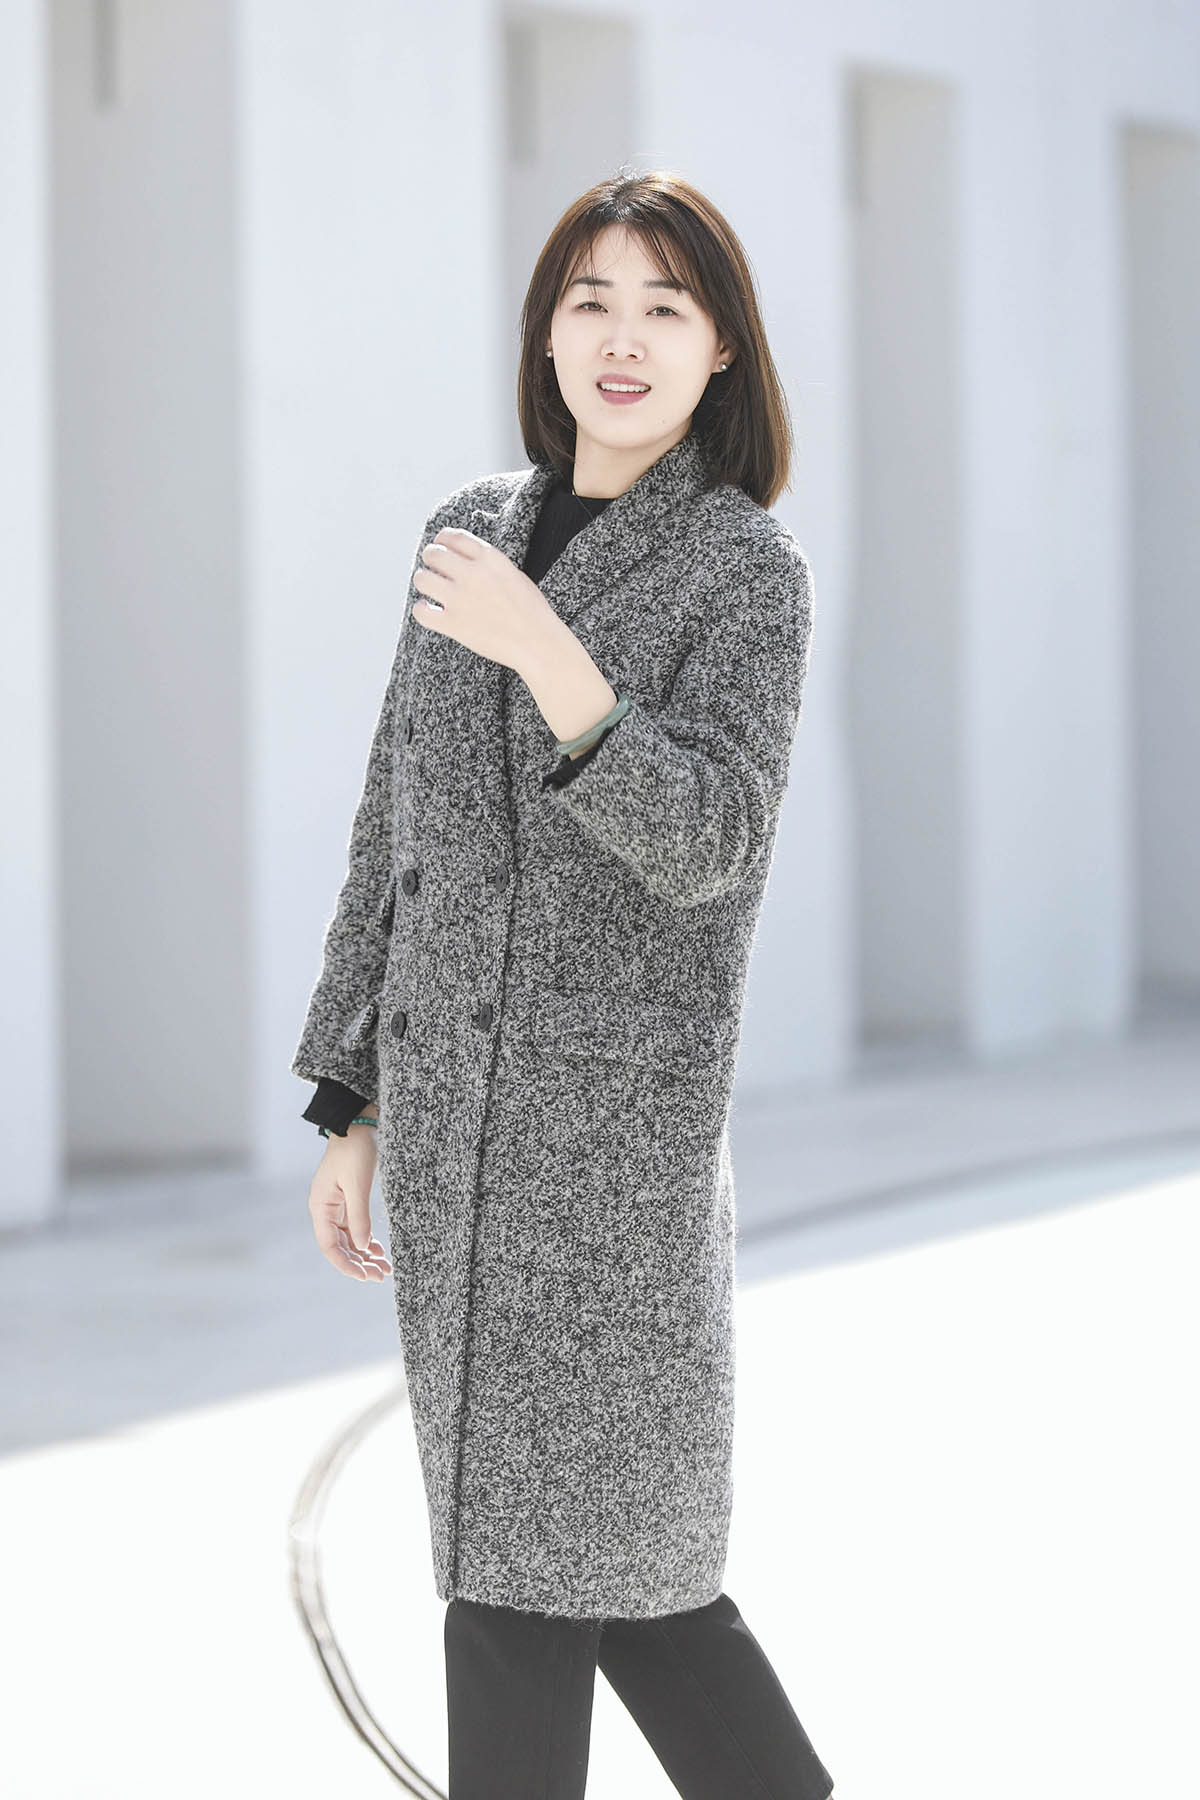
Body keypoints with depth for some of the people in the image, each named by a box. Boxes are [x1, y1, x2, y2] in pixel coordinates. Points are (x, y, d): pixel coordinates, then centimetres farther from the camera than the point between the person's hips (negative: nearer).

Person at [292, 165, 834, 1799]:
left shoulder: (752, 568, -6)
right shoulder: (476, 530, 11)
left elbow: (706, 843, -19)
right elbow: (396, 831, 14)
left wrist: (551, 662, -34)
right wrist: (351, 1111, 12)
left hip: (617, 1111, -6)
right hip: (451, 1104, 6)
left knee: (528, 1558, -4)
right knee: (597, 1550, 11)